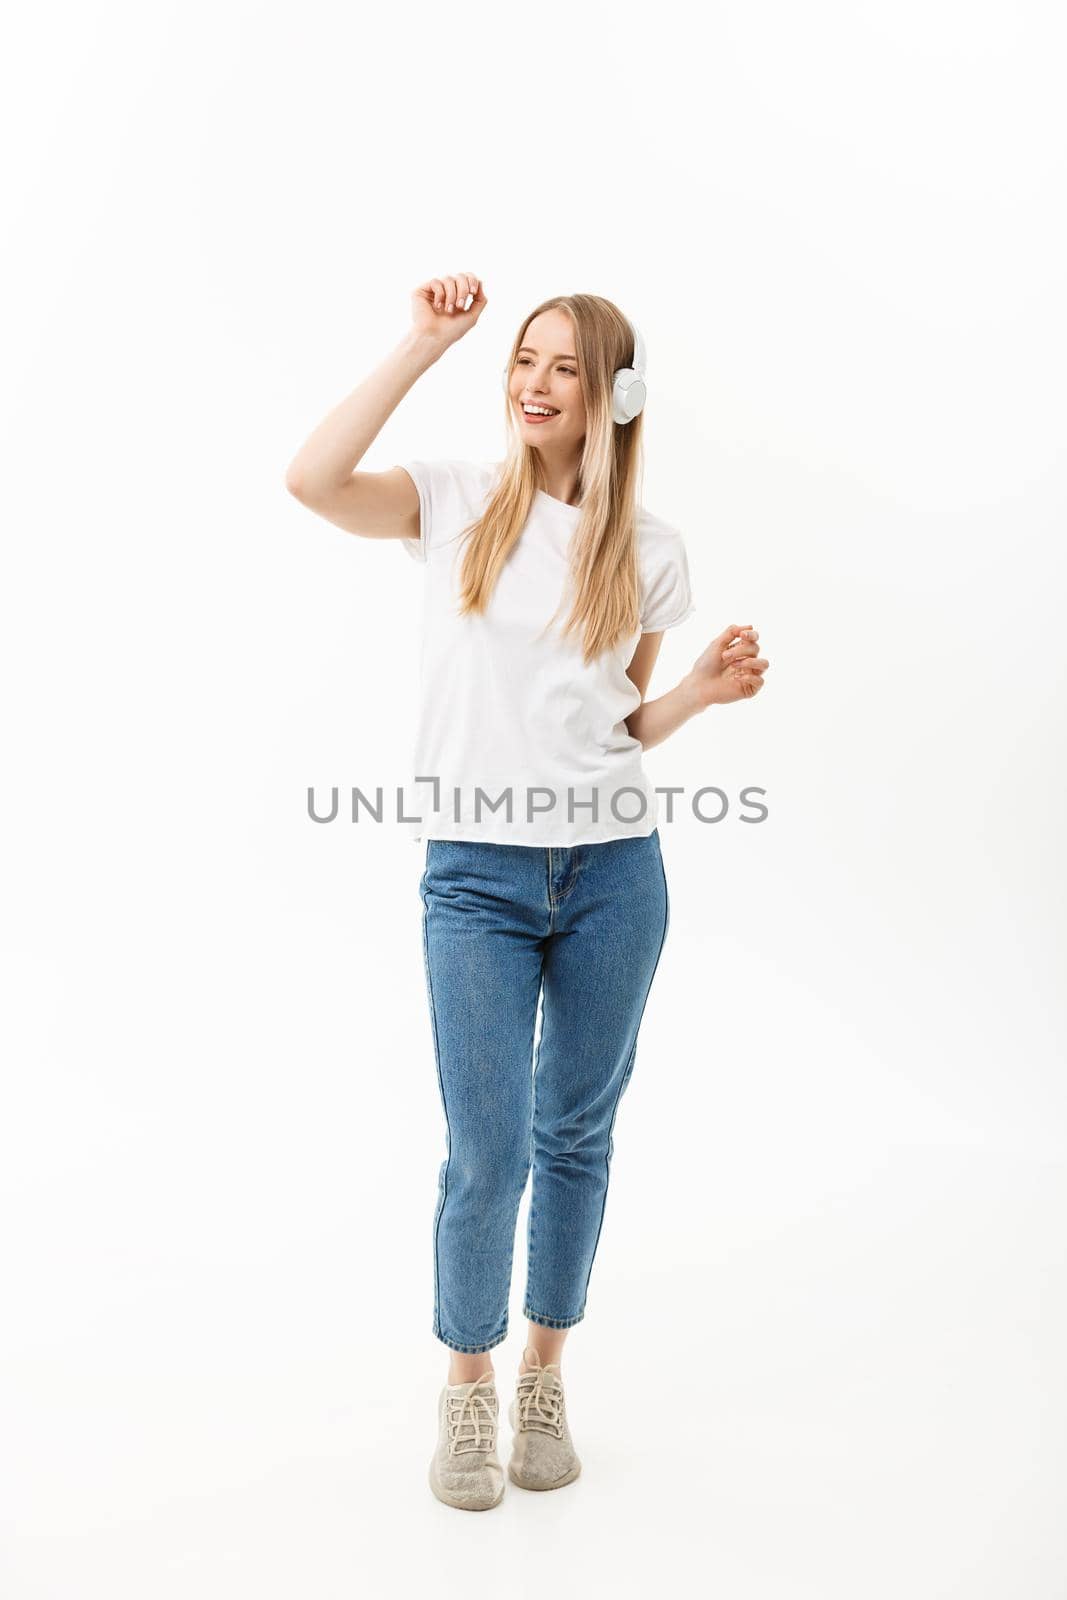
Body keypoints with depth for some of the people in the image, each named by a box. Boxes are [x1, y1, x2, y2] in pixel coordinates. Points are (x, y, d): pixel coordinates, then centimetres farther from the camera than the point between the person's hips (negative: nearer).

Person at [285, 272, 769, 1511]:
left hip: (614, 870, 2)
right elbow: (312, 481, -17)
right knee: (486, 1153, 0)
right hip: (477, 874, -2)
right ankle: (467, 1390, 26)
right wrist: (427, 340, -12)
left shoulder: (648, 550, 7)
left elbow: (626, 726, 13)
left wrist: (704, 690, -7)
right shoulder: (457, 502, 2)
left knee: (576, 1134, 13)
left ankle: (544, 1378, 34)